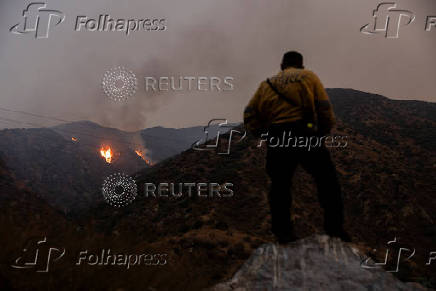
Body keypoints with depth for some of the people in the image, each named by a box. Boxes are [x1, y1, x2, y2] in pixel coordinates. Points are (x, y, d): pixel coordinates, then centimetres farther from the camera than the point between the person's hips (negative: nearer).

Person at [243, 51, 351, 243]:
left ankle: (283, 234, 16)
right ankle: (335, 229, 10)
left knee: (280, 187, 15)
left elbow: (250, 116, 7)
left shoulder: (266, 84, 19)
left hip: (276, 141, 2)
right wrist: (322, 133, 17)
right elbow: (325, 109, 3)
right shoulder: (309, 77, 13)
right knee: (328, 183, 11)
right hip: (305, 135, -2)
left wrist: (263, 133, 17)